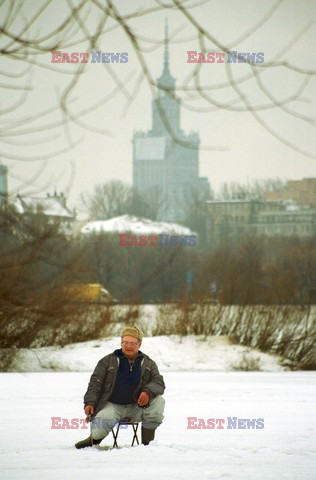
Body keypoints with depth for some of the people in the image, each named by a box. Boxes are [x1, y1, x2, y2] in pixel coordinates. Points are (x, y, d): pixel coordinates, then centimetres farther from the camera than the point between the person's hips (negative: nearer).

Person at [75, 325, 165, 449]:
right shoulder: (108, 361, 9)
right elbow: (95, 383, 5)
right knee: (102, 419, -36)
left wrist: (148, 392, -22)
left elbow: (159, 383, 2)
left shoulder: (148, 363, 13)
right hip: (113, 405, -2)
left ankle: (147, 442, -15)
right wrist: (90, 402, -12)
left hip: (138, 407, 2)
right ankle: (95, 439, 1)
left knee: (158, 401, -26)